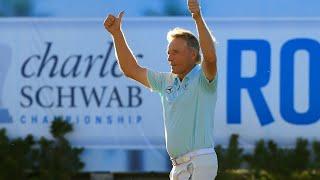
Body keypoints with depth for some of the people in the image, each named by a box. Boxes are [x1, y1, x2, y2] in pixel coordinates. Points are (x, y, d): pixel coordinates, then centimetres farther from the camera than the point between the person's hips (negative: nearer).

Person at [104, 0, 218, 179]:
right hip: (179, 165, 8)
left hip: (200, 162, -8)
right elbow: (132, 69, 22)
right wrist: (116, 32, 16)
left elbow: (210, 56, -27)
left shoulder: (202, 78, -6)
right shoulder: (167, 82, 17)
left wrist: (198, 18, -35)